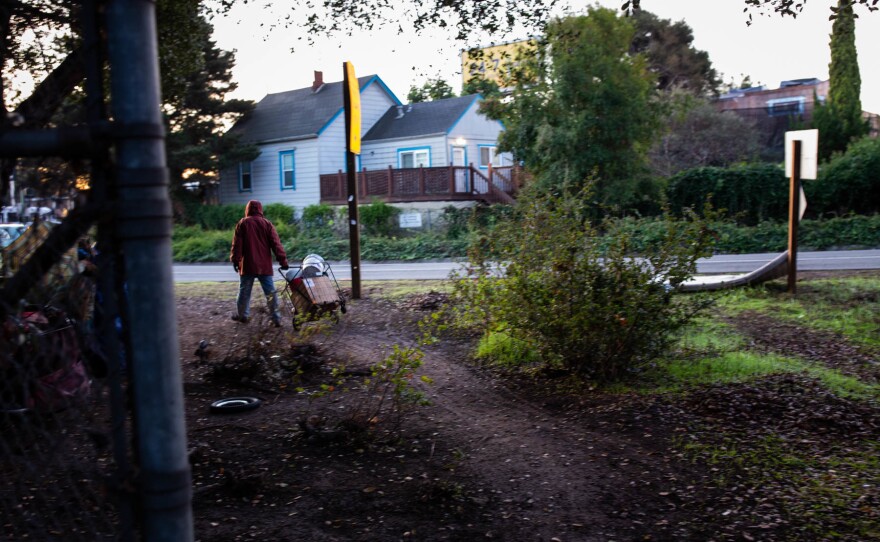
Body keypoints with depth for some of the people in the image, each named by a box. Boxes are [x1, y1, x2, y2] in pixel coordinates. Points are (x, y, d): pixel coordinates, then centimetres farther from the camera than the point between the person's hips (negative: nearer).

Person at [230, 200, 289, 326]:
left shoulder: (242, 223, -1)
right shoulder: (267, 224, 1)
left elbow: (237, 244, -2)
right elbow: (276, 244, -3)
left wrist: (235, 260, 5)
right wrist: (283, 261, -3)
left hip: (247, 265, -1)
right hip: (264, 265, 1)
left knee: (244, 291, 13)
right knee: (270, 292, 1)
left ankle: (242, 314, 22)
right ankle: (276, 317, -1)